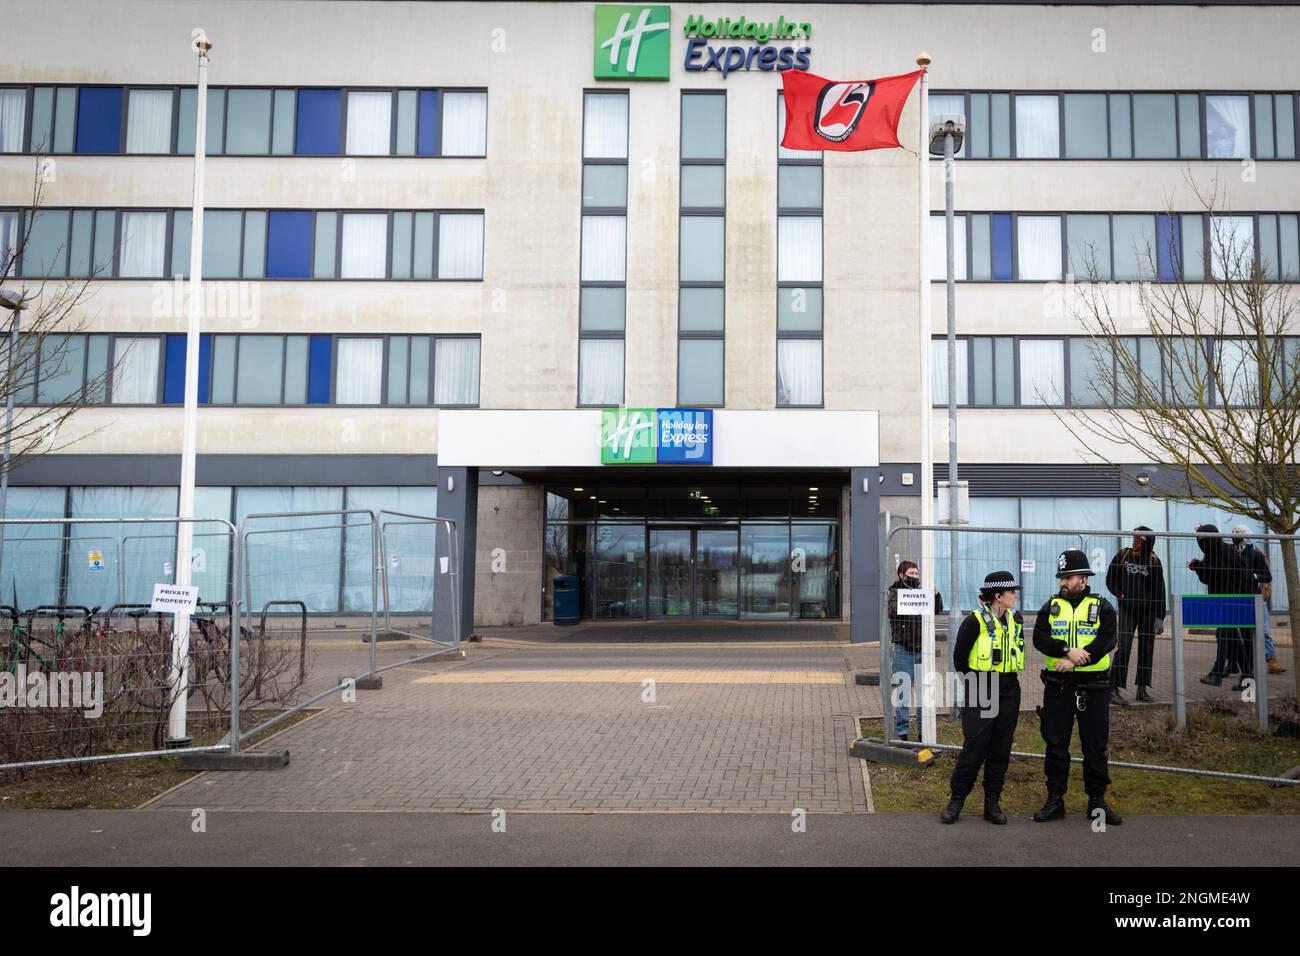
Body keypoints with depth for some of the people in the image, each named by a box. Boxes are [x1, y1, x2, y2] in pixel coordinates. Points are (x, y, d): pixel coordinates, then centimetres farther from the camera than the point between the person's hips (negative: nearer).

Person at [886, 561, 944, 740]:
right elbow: (893, 610, -18)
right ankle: (901, 731, 6)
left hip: (921, 648, 4)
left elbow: (937, 610, 0)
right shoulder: (895, 592, 1)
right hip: (903, 648, -3)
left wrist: (935, 595, -18)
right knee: (902, 690, 0)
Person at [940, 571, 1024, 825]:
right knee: (974, 748, -6)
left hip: (1009, 691, 6)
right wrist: (976, 681, 6)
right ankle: (956, 800, 7)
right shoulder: (976, 620, -11)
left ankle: (992, 803, 17)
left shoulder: (1016, 619, 8)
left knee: (1001, 749, 8)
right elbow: (959, 656, -4)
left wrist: (1009, 676, 15)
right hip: (980, 692, -6)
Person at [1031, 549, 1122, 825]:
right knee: (1056, 744, 5)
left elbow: (1107, 640, -13)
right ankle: (1055, 800, 14)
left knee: (1095, 746, 5)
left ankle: (1097, 801, 17)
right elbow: (1040, 638, -6)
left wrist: (1074, 661, -20)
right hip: (1058, 686, 2)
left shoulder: (1101, 607, 2)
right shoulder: (1051, 607, 8)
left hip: (1093, 686, -2)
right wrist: (1068, 651, -22)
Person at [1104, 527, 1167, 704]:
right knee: (1123, 648, -10)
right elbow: (1110, 579, 10)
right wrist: (1119, 594, -7)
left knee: (1146, 649, 6)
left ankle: (1142, 688, 18)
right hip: (1127, 609, -1)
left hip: (1148, 610, 1)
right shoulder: (1123, 555, -1)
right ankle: (1114, 689, -10)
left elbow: (1159, 590, 0)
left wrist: (1160, 617, -3)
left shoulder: (1154, 561, -2)